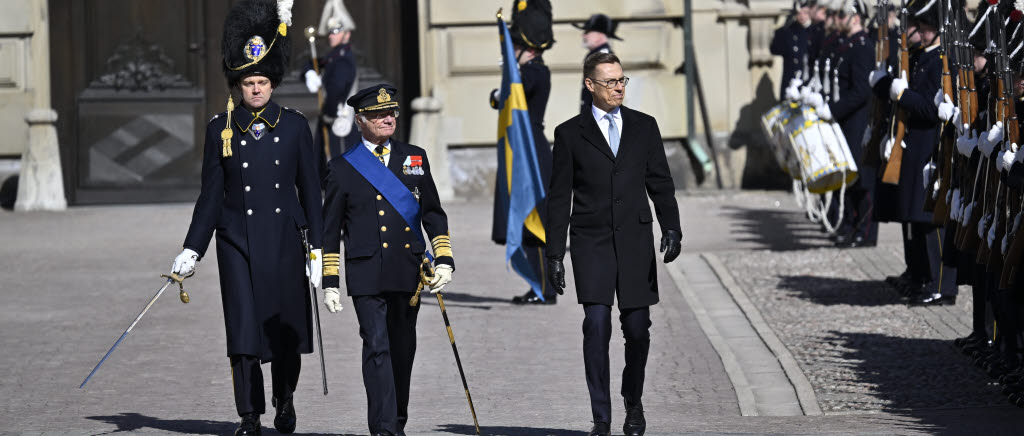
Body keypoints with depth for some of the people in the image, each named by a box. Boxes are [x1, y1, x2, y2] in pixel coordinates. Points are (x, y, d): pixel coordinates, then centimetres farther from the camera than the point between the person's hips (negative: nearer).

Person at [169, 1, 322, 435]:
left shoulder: (294, 126, 2)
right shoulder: (221, 129, 2)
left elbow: (310, 189, 4)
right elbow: (211, 194, 4)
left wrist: (318, 250, 0)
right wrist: (192, 250, -2)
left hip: (285, 240, 1)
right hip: (238, 242, -1)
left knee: (287, 330, 7)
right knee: (244, 329, -5)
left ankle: (285, 400, 30)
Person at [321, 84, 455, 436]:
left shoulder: (415, 158, 11)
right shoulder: (343, 168, 5)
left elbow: (433, 213, 13)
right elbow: (330, 230, 7)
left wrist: (443, 260, 2)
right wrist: (330, 283, 3)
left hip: (409, 273, 3)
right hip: (367, 275, -3)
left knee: (403, 350, 9)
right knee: (377, 347, -11)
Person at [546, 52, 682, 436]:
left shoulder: (644, 126, 10)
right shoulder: (570, 133, 4)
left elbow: (660, 183, 9)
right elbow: (559, 198, 5)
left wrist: (672, 228, -6)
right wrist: (555, 254, 1)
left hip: (635, 240, 2)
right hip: (591, 242, -2)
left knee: (637, 328, 1)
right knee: (597, 325, -12)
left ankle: (633, 403, 25)